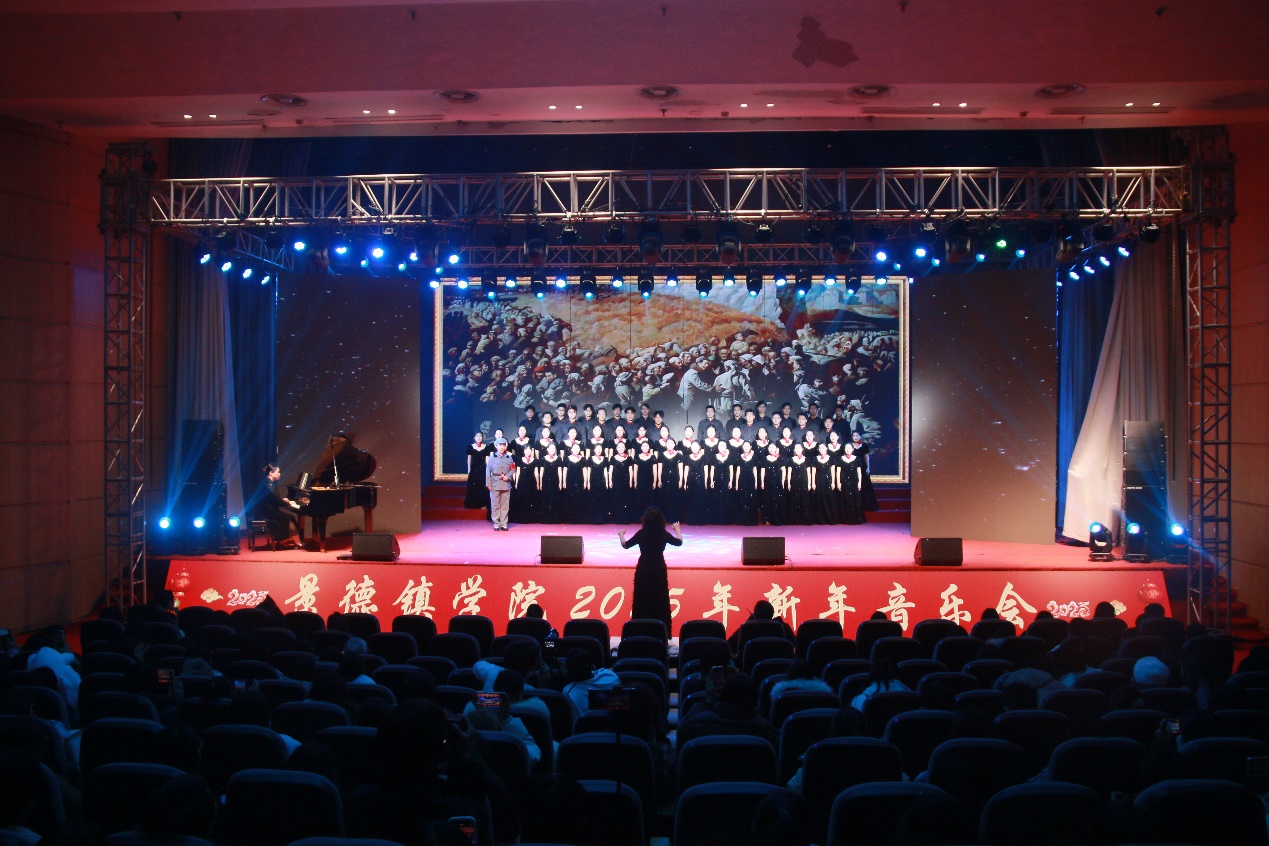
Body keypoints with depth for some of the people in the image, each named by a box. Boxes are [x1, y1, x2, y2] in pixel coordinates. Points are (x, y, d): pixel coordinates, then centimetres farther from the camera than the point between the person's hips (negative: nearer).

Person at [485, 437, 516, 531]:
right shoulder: (492, 458, 5)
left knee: (505, 505, 2)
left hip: (506, 484, 2)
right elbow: (488, 471, 2)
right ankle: (496, 524, 5)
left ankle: (503, 524, 6)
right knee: (495, 505, -1)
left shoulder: (509, 458, 11)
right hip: (495, 484, -2)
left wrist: (507, 476, -8)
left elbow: (513, 469, 10)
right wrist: (488, 484, -4)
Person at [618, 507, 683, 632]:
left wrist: (621, 535, 18)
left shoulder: (641, 533, -11)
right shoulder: (664, 534, -7)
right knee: (660, 601, 8)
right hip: (659, 570, 1)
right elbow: (679, 542, 10)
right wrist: (677, 529, 28)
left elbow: (625, 545, -2)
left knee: (642, 601, 8)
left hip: (643, 570, -1)